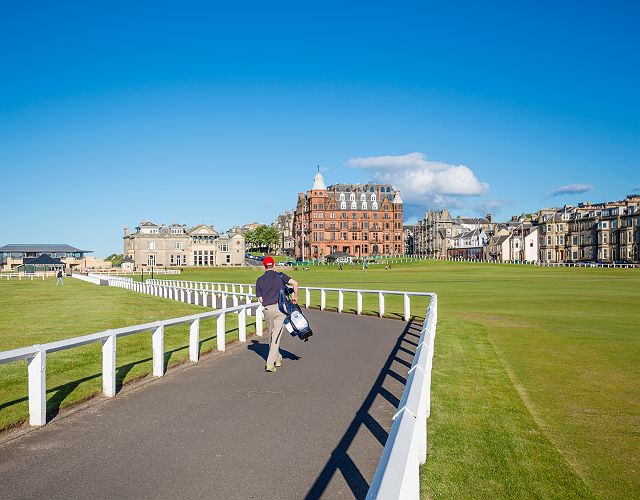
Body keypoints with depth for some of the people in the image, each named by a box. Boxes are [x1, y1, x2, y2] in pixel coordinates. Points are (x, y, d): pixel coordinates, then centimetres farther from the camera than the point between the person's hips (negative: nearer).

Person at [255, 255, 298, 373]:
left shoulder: (259, 280, 8)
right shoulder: (280, 276, 3)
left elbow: (260, 299, 6)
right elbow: (295, 283, -10)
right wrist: (295, 297, 3)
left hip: (267, 309, 2)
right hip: (280, 308, -2)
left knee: (271, 335, 20)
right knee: (276, 337, -1)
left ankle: (277, 359, 32)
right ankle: (270, 363, -7)